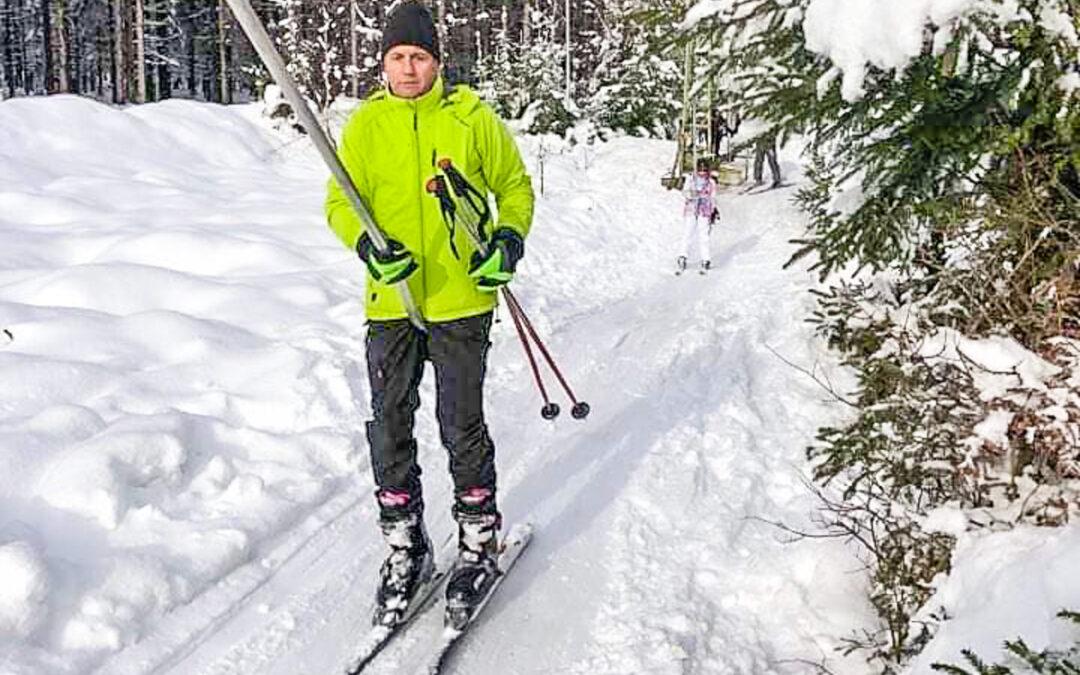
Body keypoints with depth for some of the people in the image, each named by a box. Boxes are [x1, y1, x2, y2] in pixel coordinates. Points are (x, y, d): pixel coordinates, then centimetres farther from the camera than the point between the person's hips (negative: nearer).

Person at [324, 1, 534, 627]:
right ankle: (405, 549, 22)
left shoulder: (472, 117, 2)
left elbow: (515, 186, 10)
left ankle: (480, 544, 21)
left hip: (461, 299, -2)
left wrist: (508, 241, -7)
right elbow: (340, 202, 6)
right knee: (390, 429, 6)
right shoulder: (365, 124, 5)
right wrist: (367, 245, -14)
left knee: (462, 428, 3)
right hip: (390, 302, 2)